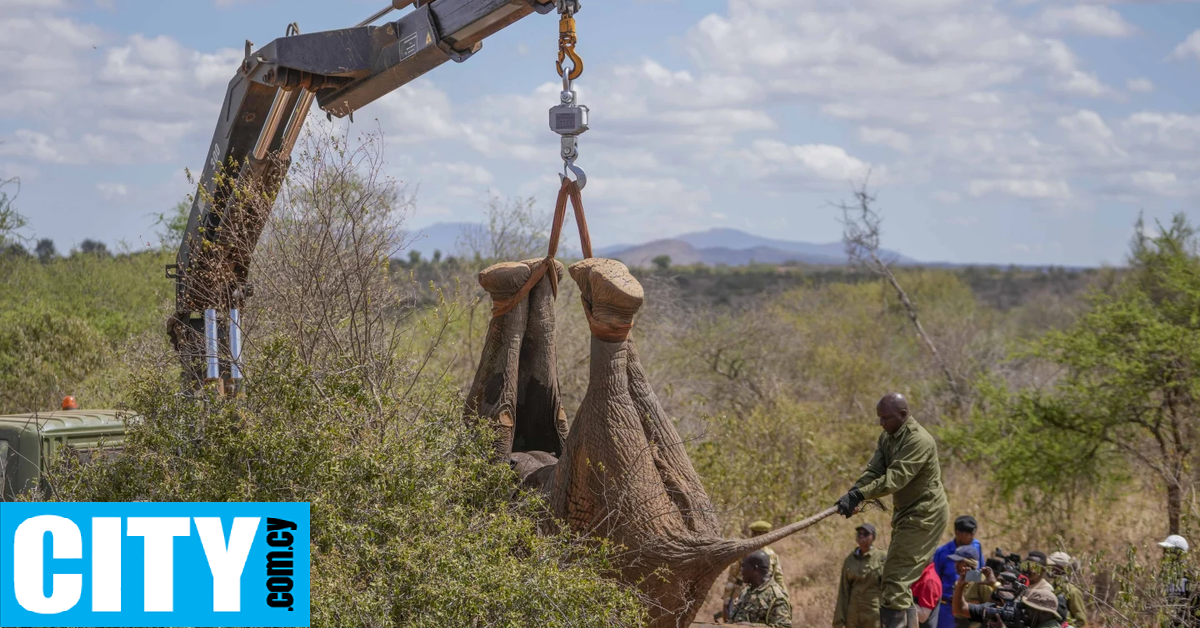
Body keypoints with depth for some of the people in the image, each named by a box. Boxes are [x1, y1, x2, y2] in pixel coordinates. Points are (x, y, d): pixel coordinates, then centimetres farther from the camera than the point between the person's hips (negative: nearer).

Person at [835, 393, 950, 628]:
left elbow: (896, 477, -32)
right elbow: (874, 471, -2)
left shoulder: (919, 440, -23)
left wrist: (859, 495, -40)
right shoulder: (887, 437, 7)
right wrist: (852, 493, -21)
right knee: (901, 577, 15)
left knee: (896, 577, -15)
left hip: (925, 515, -10)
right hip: (906, 512, 10)